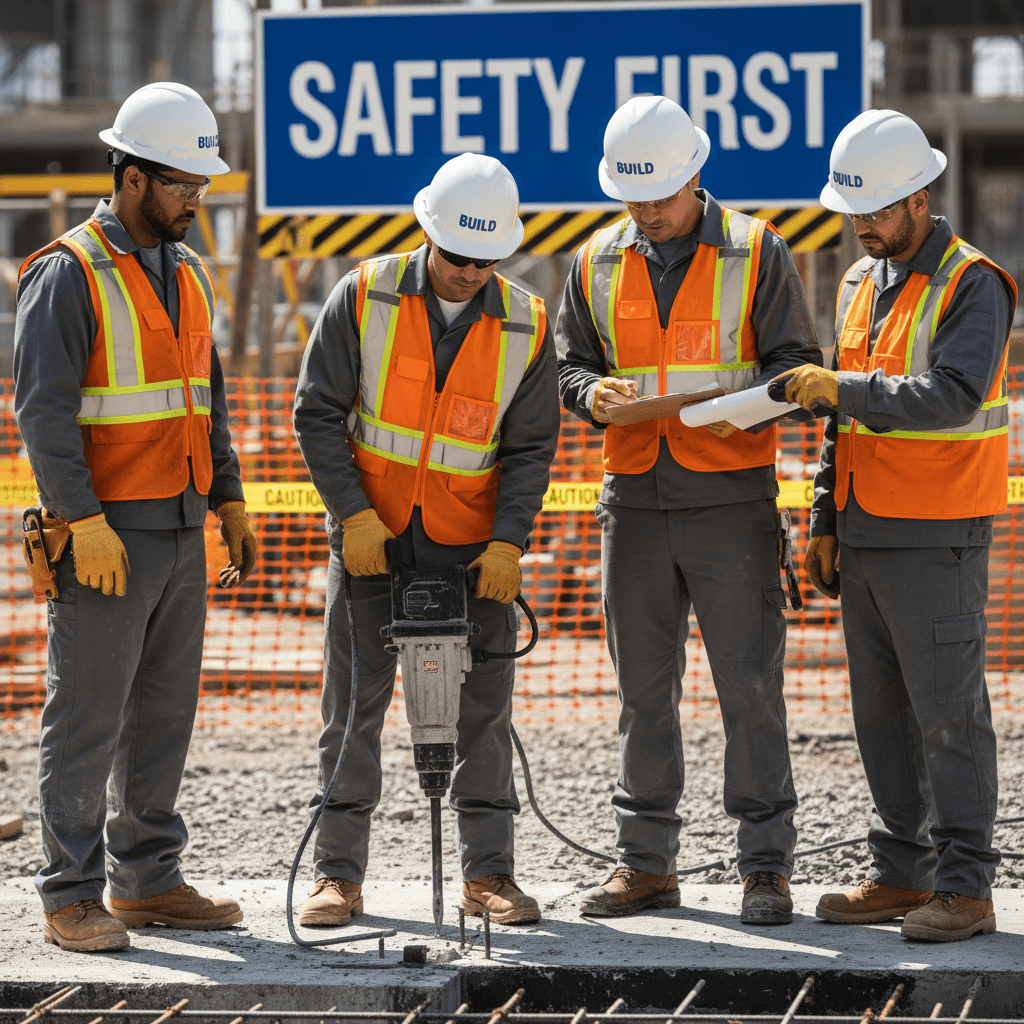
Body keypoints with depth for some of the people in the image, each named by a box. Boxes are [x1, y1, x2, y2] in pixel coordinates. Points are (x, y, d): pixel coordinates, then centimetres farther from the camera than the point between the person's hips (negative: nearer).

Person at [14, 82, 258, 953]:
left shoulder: (188, 274, 14)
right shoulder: (69, 275, -10)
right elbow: (43, 408, -14)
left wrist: (229, 500, 15)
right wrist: (85, 522, -19)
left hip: (182, 529, 8)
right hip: (107, 536, -7)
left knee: (165, 711, 10)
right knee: (87, 717, -4)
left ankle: (148, 880, 18)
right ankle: (73, 897, 1)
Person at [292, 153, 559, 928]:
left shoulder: (526, 326, -4)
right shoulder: (365, 297, -8)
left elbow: (531, 447, 0)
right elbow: (318, 413, -6)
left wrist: (509, 542, -13)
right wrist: (354, 515, -13)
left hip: (473, 539, 1)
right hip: (372, 533, -1)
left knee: (484, 705, 2)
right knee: (355, 702, 1)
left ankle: (489, 871, 10)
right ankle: (340, 872, 8)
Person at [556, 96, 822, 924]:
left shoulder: (757, 254, -1)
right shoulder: (596, 263, 10)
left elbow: (795, 364, -1)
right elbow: (569, 363, 14)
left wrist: (741, 408, -20)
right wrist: (593, 394, -10)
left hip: (731, 497, -4)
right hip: (635, 501, 4)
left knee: (750, 686, -4)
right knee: (644, 689, 9)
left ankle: (766, 864, 2)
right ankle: (647, 862, 17)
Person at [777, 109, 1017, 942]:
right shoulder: (862, 284, 15)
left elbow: (953, 395, -25)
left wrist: (846, 388, -25)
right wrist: (825, 521, 18)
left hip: (936, 538, -8)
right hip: (865, 535, 8)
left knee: (948, 711, -5)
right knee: (881, 712, 10)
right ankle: (902, 873, 17)